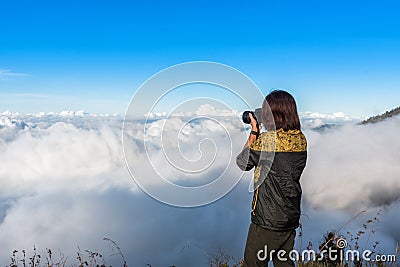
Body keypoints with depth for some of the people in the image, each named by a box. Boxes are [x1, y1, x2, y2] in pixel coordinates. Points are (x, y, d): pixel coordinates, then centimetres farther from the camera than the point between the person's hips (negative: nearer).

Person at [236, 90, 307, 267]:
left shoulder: (266, 139, -20)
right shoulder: (301, 138, 0)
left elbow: (242, 162, -5)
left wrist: (254, 131, 1)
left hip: (267, 221, -7)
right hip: (291, 218, 7)